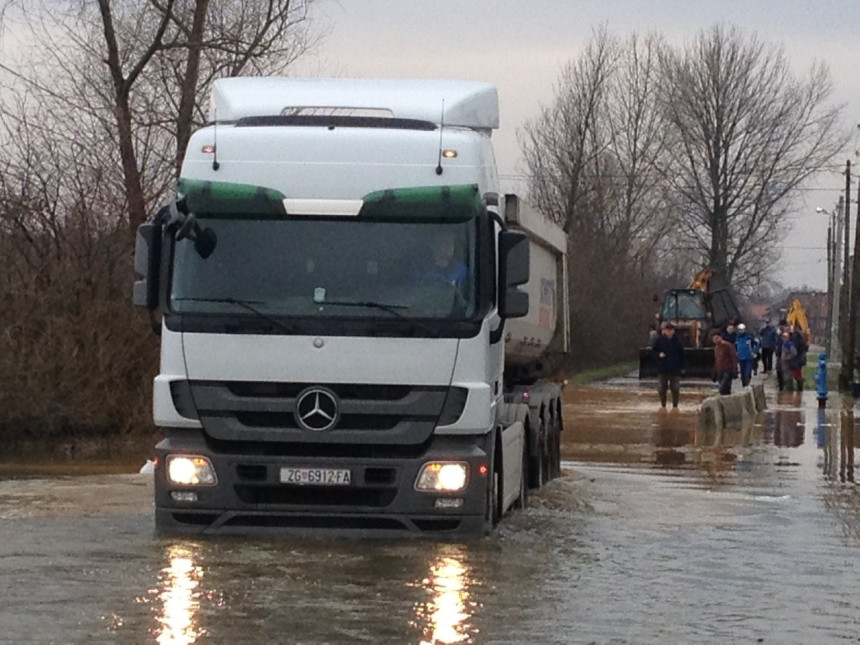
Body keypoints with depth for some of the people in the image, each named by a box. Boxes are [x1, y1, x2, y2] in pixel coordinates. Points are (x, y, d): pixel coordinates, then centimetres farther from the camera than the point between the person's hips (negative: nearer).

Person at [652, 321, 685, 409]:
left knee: (675, 388, 0)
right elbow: (654, 351, 6)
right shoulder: (659, 340, -1)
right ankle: (663, 406, 17)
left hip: (675, 369, 0)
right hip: (662, 368, 0)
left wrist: (681, 366, 5)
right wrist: (659, 355, -15)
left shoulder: (677, 341, 1)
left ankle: (675, 406, 10)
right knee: (662, 388, 6)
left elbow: (681, 354, 9)